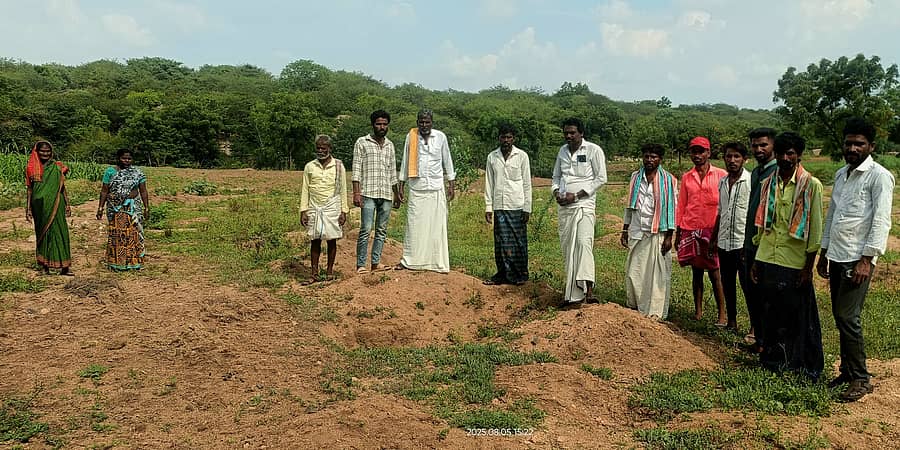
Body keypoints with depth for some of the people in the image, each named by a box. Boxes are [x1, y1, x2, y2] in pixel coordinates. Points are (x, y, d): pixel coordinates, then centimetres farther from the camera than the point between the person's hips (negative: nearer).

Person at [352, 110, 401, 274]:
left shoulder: (390, 145, 17)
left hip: (386, 195, 5)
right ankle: (361, 265, -4)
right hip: (368, 194, -5)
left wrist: (396, 193, 21)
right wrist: (356, 192, -12)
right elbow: (356, 169, -3)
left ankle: (376, 262, 12)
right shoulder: (362, 142, 2)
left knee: (382, 230, 5)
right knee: (365, 230, -9)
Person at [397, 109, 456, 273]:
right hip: (416, 187, 0)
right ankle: (408, 260, 7)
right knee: (413, 224, -1)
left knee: (437, 226, 1)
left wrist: (451, 185, 6)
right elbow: (405, 163, 10)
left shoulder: (440, 137, 3)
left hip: (436, 188, 0)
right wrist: (401, 187, 9)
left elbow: (447, 161, 9)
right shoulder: (410, 137, 3)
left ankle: (438, 263, 6)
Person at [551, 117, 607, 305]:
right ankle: (572, 293, 11)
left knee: (584, 242, -22)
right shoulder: (563, 150, 14)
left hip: (584, 204, -6)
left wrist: (576, 195, -11)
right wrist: (556, 192, 1)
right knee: (567, 247, 5)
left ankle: (588, 288, -29)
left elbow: (601, 178, -5)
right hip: (564, 206, 6)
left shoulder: (593, 150, -3)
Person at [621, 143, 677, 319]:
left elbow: (672, 209, -3)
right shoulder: (635, 177, 11)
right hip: (637, 232, 4)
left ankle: (654, 314, 5)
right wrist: (625, 230, 14)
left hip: (657, 233, -4)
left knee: (657, 274, -1)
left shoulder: (668, 180, -2)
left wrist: (669, 236, -8)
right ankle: (634, 309, 16)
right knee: (633, 273, 3)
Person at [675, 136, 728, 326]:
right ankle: (698, 311, 16)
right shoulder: (686, 178, 11)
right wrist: (677, 234, 9)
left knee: (715, 273, -4)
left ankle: (722, 314, 2)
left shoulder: (720, 175, 2)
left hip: (712, 230, -3)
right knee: (696, 272, 9)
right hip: (690, 230, 3)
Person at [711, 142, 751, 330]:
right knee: (727, 285, 13)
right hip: (724, 242, 6)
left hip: (744, 243, -6)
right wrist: (714, 238, 20)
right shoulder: (722, 182, 12)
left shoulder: (752, 181, -7)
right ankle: (731, 321, 25)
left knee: (748, 285, -3)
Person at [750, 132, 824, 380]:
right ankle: (773, 359, 26)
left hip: (794, 264, -4)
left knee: (799, 317, 4)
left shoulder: (811, 186, -5)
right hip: (768, 260, 4)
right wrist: (756, 261, 12)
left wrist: (808, 267, -9)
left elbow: (815, 229, -7)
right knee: (772, 313, 12)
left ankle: (804, 367, 18)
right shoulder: (768, 184, 9)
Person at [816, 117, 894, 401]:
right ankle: (847, 371, 21)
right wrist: (824, 254, 19)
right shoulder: (841, 174, 15)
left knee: (848, 318, -9)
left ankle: (860, 379, 3)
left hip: (858, 259, -7)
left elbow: (881, 221, -15)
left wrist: (866, 260, -19)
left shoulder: (879, 176, -9)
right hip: (836, 257, 7)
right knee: (840, 317, 11)